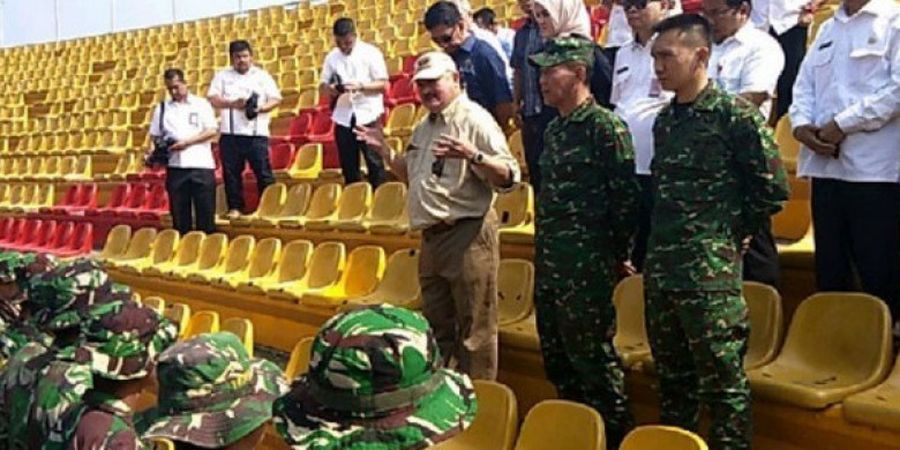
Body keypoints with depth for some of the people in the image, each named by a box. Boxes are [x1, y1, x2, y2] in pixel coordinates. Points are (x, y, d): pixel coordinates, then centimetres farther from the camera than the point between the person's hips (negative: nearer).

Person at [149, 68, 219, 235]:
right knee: (179, 215, 5)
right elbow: (156, 136, 13)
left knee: (206, 213, -2)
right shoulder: (162, 108, 14)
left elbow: (212, 131, -2)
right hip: (175, 166, 2)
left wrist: (187, 142, -12)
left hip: (201, 165, -2)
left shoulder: (201, 104, 6)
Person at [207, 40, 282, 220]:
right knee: (231, 172, 4)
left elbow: (276, 99, 4)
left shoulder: (262, 75, 11)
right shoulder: (222, 76, 12)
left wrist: (261, 108, -15)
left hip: (256, 133, -1)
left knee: (263, 171, -3)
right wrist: (232, 104, -14)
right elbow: (212, 98, 2)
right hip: (230, 133, 1)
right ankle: (235, 207, 13)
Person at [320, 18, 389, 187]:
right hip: (343, 118, 4)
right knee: (348, 165, 8)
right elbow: (322, 86, 10)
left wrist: (360, 86, -22)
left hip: (368, 115, -4)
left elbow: (382, 84, -6)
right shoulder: (331, 57, 9)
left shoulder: (370, 52, -3)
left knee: (374, 162, -2)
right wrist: (329, 89, -14)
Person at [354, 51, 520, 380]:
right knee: (438, 327, 17)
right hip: (432, 238, 9)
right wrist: (385, 151, 19)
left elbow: (508, 177, -18)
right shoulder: (423, 128, 17)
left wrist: (472, 155, -32)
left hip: (468, 236, -9)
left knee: (474, 329, -2)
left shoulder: (474, 120, -10)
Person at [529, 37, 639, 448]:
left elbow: (625, 198, -13)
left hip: (587, 269, -9)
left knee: (594, 361, 0)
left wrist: (615, 257, -8)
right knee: (556, 362, 16)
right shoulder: (554, 130, 13)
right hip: (548, 266, 9)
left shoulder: (605, 126, -12)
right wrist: (544, 255, 17)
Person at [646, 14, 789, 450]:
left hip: (710, 273, -7)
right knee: (673, 380, 17)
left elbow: (773, 188, -7)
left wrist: (729, 237, -1)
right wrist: (659, 243, 13)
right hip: (660, 269, 7)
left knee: (723, 383, 1)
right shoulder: (664, 119, 13)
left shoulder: (735, 113, -8)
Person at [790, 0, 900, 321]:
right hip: (826, 164, 6)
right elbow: (804, 85, 17)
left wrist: (842, 125, -13)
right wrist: (801, 124, -3)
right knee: (829, 267, 12)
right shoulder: (827, 29, 20)